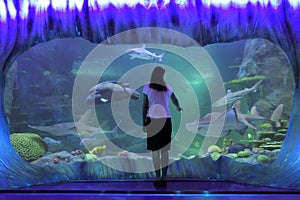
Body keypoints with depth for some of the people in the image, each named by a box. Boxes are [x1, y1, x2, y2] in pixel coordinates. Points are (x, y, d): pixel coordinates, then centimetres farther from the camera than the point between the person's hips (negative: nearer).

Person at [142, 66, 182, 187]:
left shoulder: (147, 87, 1)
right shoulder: (168, 87, 9)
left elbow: (144, 106, -2)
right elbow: (175, 100, 28)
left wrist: (144, 123, 3)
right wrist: (178, 107, 49)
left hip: (152, 120, -2)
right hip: (166, 120, 2)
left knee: (155, 150, 3)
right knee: (165, 150, 6)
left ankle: (158, 177, 2)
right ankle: (164, 177, 7)